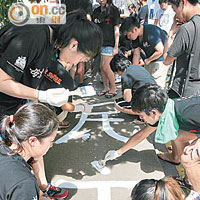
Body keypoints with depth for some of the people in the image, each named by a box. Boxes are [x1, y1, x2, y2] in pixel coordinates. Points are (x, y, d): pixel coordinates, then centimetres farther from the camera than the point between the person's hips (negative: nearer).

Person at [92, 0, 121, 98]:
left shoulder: (113, 10, -4)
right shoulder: (96, 11, 12)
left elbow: (116, 29, -6)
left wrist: (116, 46, -11)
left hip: (109, 43, -6)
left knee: (105, 66, -9)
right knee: (101, 66, 7)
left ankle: (113, 89, 7)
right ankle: (106, 87, 22)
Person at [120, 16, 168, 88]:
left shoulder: (151, 32, -28)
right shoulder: (135, 36, -3)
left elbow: (160, 51, -27)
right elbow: (136, 54, 4)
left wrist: (148, 60, -12)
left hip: (161, 60, -8)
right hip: (150, 61, 8)